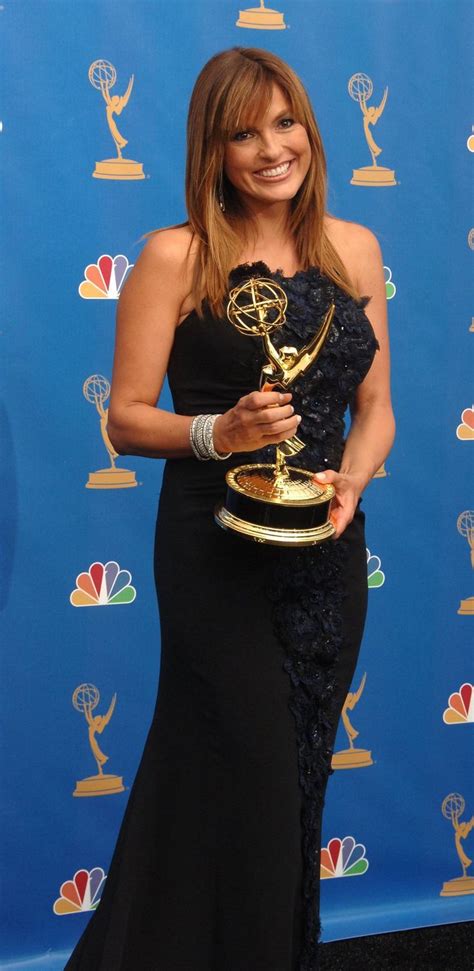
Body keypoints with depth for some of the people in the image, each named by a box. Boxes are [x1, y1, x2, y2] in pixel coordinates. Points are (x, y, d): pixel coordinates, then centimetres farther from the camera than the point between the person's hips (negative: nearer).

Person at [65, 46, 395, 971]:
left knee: (297, 781, 14)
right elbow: (127, 417, -5)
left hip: (328, 551, 5)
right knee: (242, 782, -2)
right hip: (216, 550, -4)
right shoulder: (176, 256, -6)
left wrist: (352, 478, -8)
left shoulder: (355, 249, 7)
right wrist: (218, 432, -22)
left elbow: (375, 404, 11)